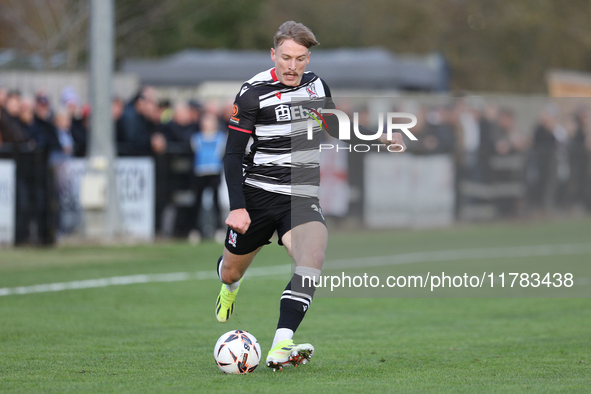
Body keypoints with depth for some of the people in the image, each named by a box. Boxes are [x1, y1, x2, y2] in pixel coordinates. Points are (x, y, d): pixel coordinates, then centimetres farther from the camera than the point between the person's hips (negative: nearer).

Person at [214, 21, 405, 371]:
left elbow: (337, 128, 22)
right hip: (257, 195, -2)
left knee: (314, 256, -27)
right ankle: (229, 290, 56)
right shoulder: (254, 93, -10)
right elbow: (233, 154, -9)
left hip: (302, 198, 2)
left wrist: (381, 137, 6)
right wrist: (237, 207, -18)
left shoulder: (317, 86, 4)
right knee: (231, 271, 13)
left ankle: (281, 349, -37)